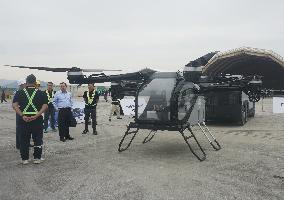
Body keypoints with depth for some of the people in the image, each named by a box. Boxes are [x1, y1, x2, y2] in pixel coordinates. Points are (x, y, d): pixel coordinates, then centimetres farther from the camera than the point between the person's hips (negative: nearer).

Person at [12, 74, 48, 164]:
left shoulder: (19, 93, 5)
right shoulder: (40, 93, 3)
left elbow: (14, 105, -7)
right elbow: (45, 106, -10)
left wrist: (22, 116, -14)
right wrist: (36, 116, -16)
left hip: (24, 119, 1)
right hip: (37, 120, -1)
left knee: (24, 140, 11)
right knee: (38, 139, 10)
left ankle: (24, 159, 15)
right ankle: (37, 158, 12)